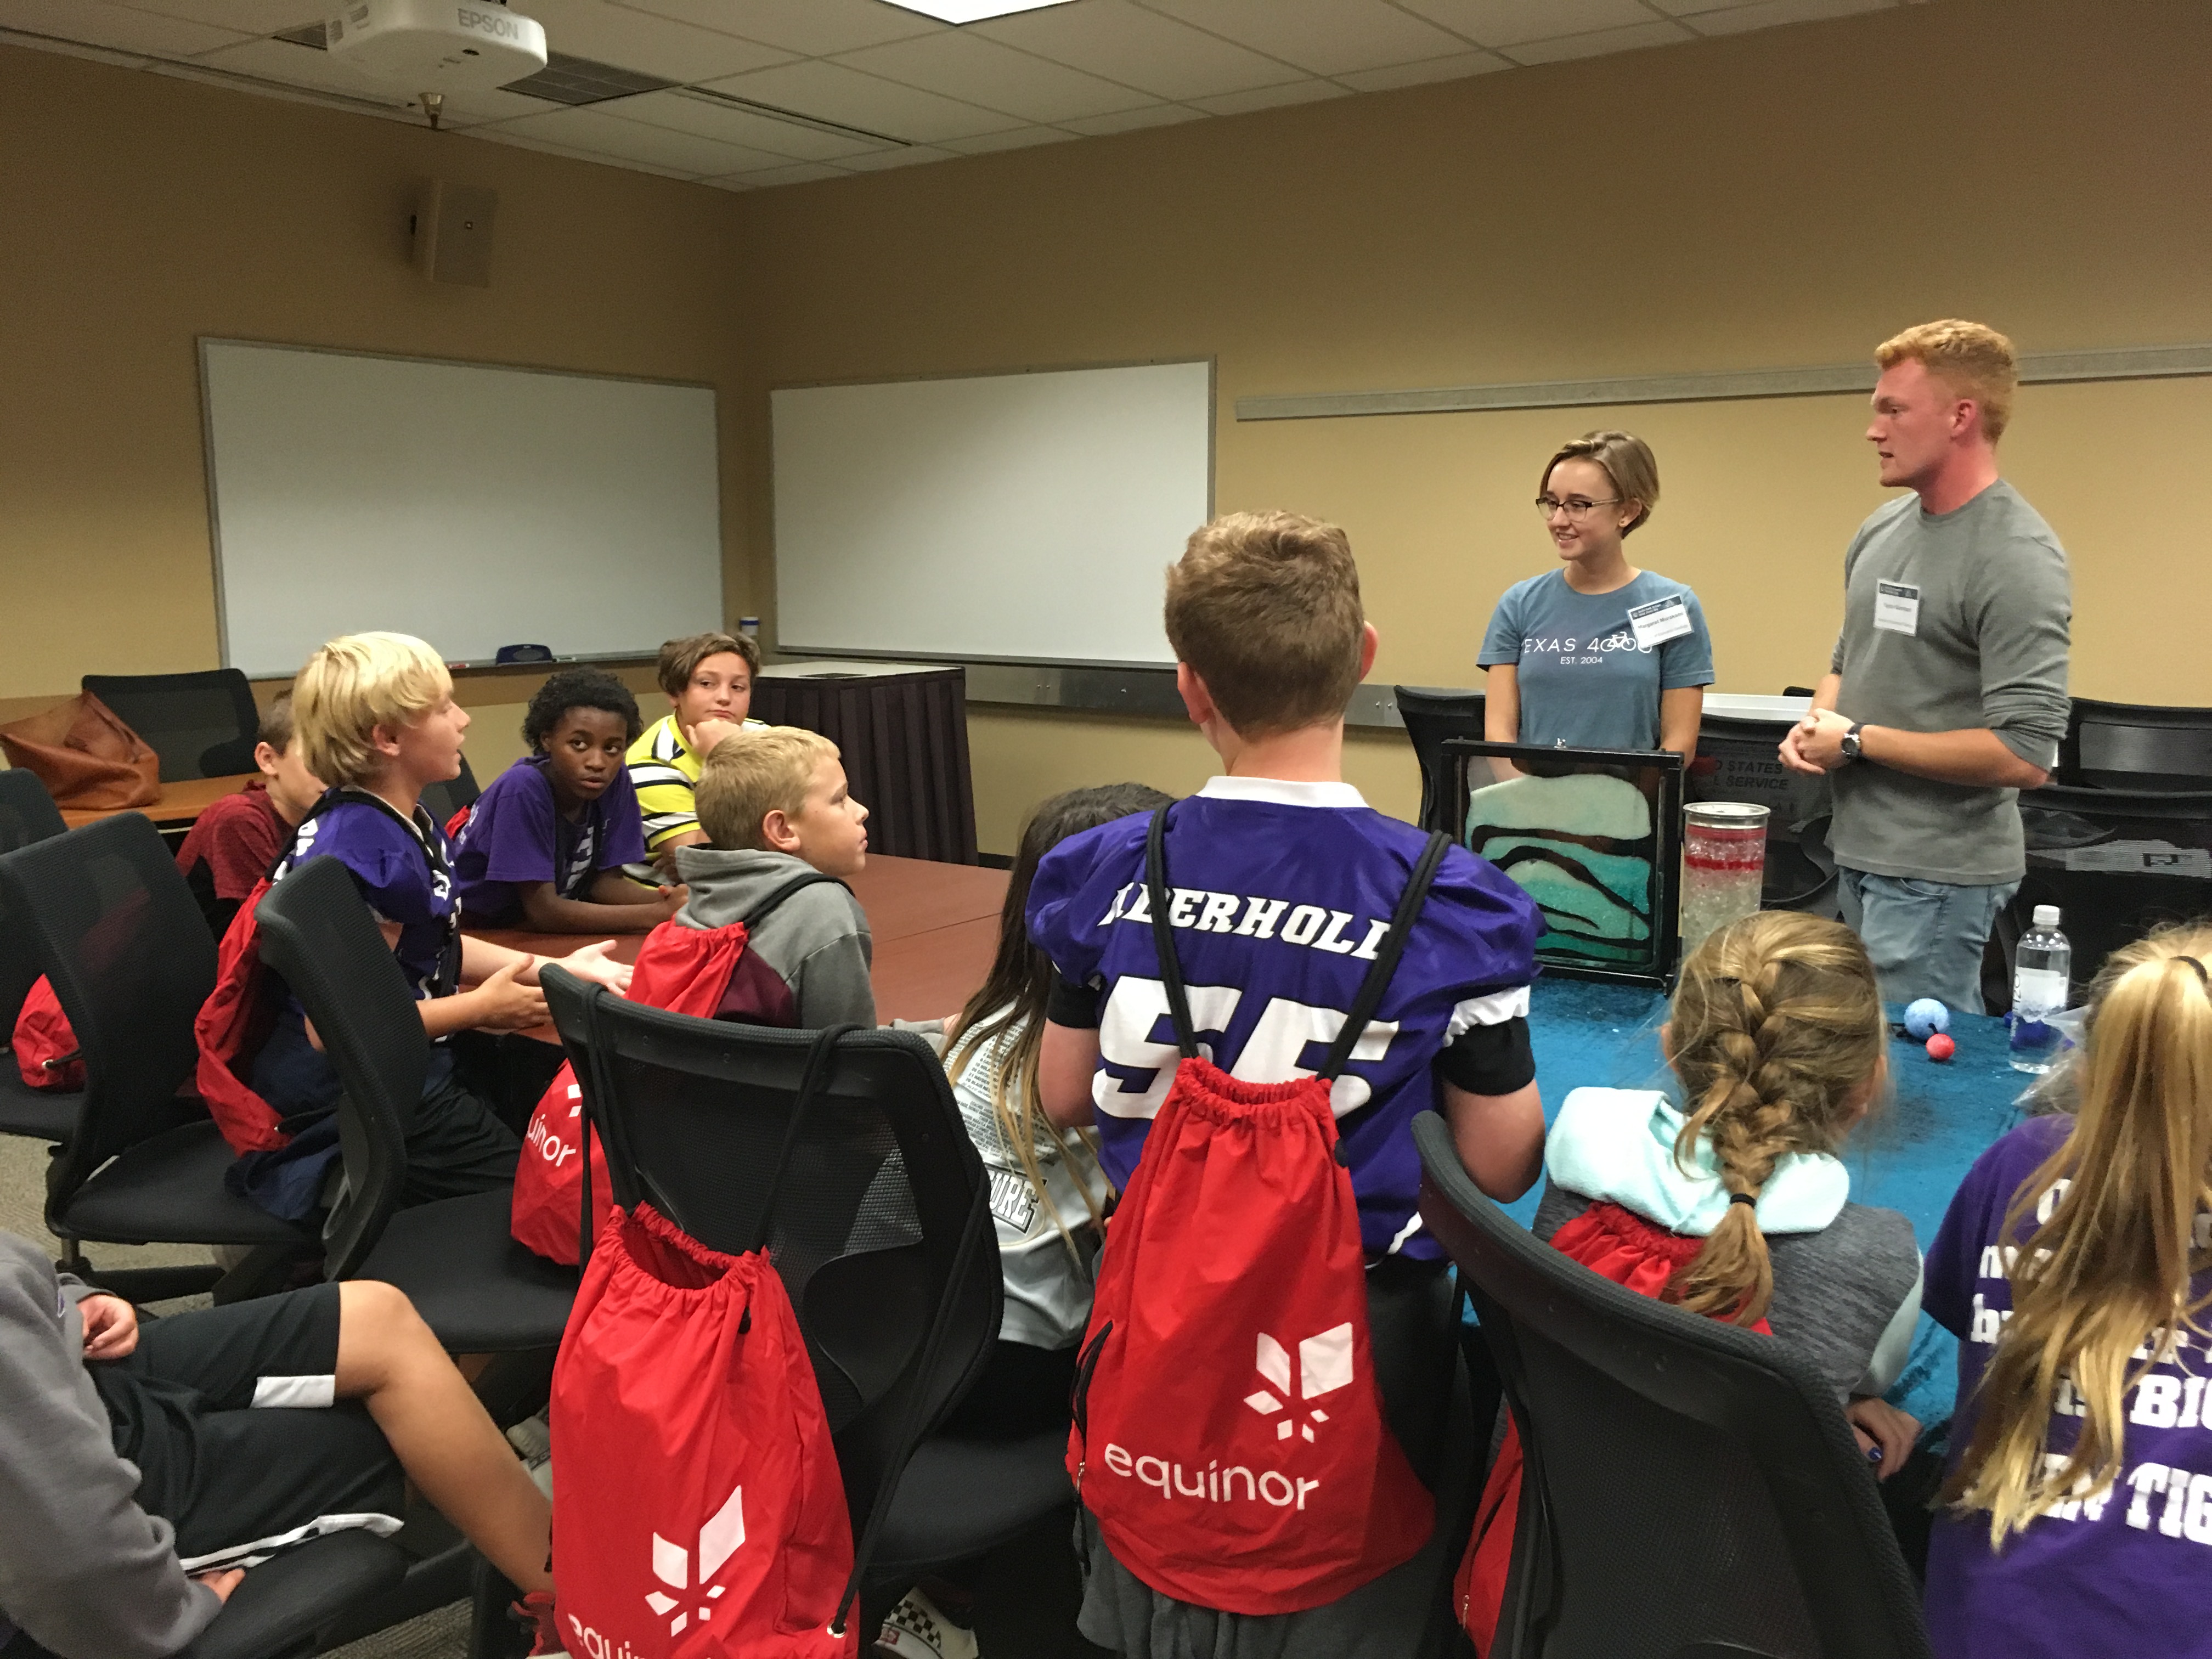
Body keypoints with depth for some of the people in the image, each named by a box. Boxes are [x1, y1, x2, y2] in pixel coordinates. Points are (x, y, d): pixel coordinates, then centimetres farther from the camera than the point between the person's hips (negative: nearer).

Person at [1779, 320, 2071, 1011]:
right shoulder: (1881, 530, 7)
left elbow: (2026, 755, -23)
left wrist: (1858, 741, -16)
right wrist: (1814, 724, -1)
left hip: (1937, 874, -8)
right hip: (1862, 852, 8)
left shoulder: (2016, 559, -17)